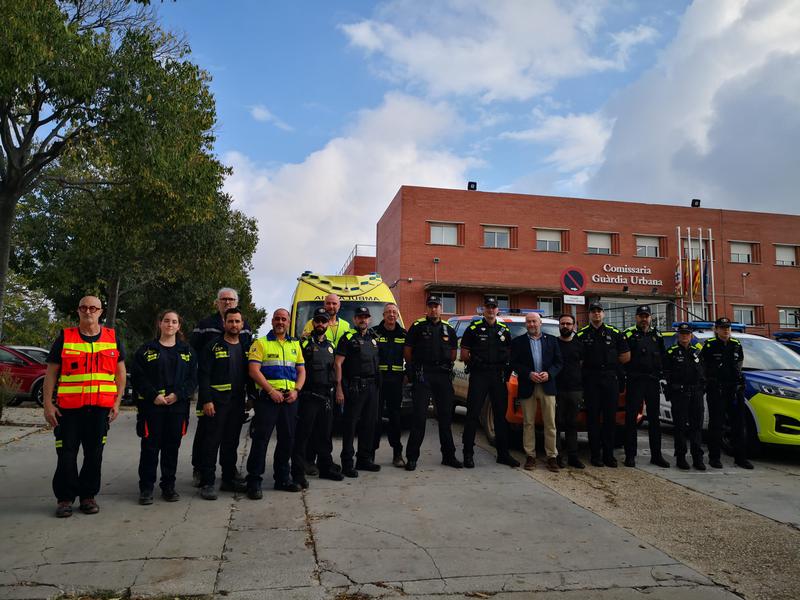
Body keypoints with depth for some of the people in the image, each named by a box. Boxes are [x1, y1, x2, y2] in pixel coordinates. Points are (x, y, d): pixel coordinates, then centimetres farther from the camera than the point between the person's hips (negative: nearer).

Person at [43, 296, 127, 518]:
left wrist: (117, 402, 3)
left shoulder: (112, 338, 8)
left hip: (100, 408, 1)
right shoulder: (65, 338, 4)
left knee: (94, 454, 8)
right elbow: (51, 373, 4)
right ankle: (65, 498, 16)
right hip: (68, 407, -1)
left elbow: (120, 372, 10)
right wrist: (48, 404, -4)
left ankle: (88, 496, 21)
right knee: (66, 454, 1)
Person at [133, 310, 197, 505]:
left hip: (178, 406, 2)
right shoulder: (146, 349, 5)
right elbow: (139, 377, -2)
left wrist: (178, 395, -9)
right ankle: (146, 487, 12)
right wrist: (153, 396, -14)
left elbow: (192, 378, 5)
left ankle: (168, 486, 19)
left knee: (172, 446, 8)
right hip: (152, 406, -2)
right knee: (150, 447, 1)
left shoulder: (187, 351, 11)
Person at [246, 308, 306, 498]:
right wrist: (271, 391, -16)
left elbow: (301, 370, 16)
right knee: (261, 438, -6)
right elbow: (254, 370, -8)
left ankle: (282, 478, 23)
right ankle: (254, 480, 2)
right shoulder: (261, 343, 3)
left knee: (287, 439, 10)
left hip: (290, 398, 5)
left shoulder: (295, 345, 17)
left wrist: (296, 390, -2)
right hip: (267, 397, -5)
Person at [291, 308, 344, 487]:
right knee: (303, 435, -4)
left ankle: (326, 467, 27)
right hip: (308, 396, -6)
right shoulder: (304, 343, -3)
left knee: (325, 434, 16)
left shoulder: (330, 346, 17)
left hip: (326, 396, 6)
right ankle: (298, 472, 1)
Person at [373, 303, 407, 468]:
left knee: (395, 416, 7)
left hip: (396, 380, 2)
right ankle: (371, 451, 10)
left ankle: (397, 453, 13)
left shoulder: (403, 335, 10)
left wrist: (408, 373, 4)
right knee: (375, 416, 0)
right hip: (377, 378, -2)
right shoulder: (374, 333, 1)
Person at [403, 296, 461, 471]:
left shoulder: (448, 329, 13)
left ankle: (448, 455, 20)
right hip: (423, 376, -4)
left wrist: (446, 365, 9)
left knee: (446, 416, 9)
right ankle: (412, 457, 0)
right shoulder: (417, 326, 2)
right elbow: (407, 351, 4)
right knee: (419, 416, -5)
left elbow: (453, 352, 20)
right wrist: (415, 368, 4)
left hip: (443, 375, 4)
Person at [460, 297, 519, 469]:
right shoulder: (474, 328, 1)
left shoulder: (504, 330, 13)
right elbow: (464, 354, 0)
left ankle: (503, 454, 19)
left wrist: (504, 368, 3)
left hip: (498, 376, 4)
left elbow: (509, 352, 16)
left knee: (501, 414, 9)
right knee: (473, 414, -4)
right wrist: (475, 364, -4)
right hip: (478, 376, -4)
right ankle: (468, 453, 3)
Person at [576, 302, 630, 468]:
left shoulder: (615, 333, 10)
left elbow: (626, 356, 10)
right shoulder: (581, 334, 5)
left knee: (610, 417, 3)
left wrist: (610, 364, 6)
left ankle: (609, 454, 11)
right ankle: (595, 455, 6)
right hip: (590, 380, -1)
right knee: (593, 417, 0)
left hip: (610, 378, 2)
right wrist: (587, 367, -2)